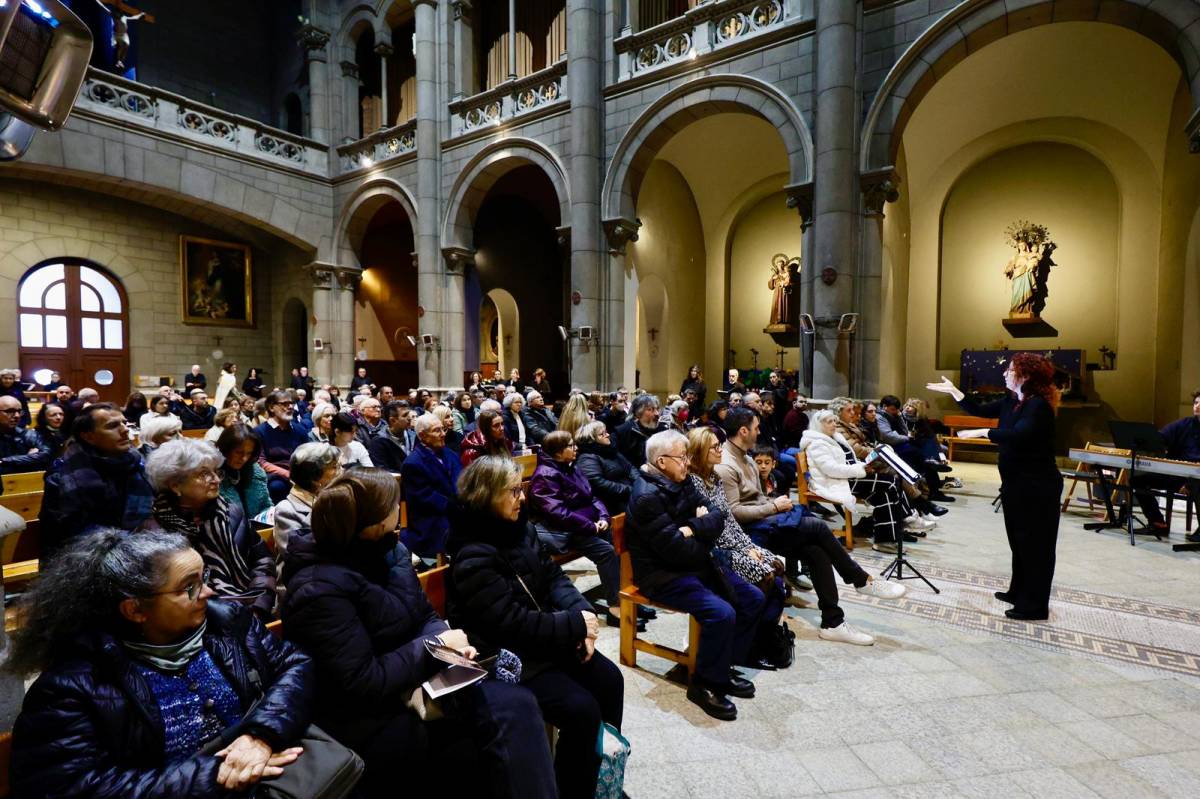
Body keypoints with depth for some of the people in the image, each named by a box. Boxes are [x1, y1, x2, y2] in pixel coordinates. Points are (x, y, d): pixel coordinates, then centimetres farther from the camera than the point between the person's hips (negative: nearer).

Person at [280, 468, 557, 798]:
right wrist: (435, 646, -16)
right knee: (511, 712, -21)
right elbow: (363, 686, -23)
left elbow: (424, 615, 10)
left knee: (518, 704, -15)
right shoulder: (319, 591, -22)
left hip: (412, 682, 7)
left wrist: (447, 640, -11)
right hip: (368, 724, -7)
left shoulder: (383, 552, 2)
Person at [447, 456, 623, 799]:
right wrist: (575, 625, -19)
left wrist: (582, 612, -12)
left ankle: (605, 770, 20)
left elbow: (552, 576, 7)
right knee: (582, 709, -18)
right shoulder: (473, 557, -23)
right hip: (509, 655, -8)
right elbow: (512, 624, -26)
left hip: (547, 637, 8)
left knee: (609, 679, -1)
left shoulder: (520, 528, 3)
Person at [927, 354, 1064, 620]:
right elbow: (979, 410, 17)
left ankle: (1035, 606, 9)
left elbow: (1019, 434, -34)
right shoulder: (1011, 401, 8)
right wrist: (953, 391, 15)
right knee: (1019, 541, 17)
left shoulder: (1039, 405, -19)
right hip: (1016, 483, 9)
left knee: (1036, 545, 0)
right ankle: (1019, 592, 30)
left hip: (1037, 486, -9)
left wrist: (983, 432, -33)